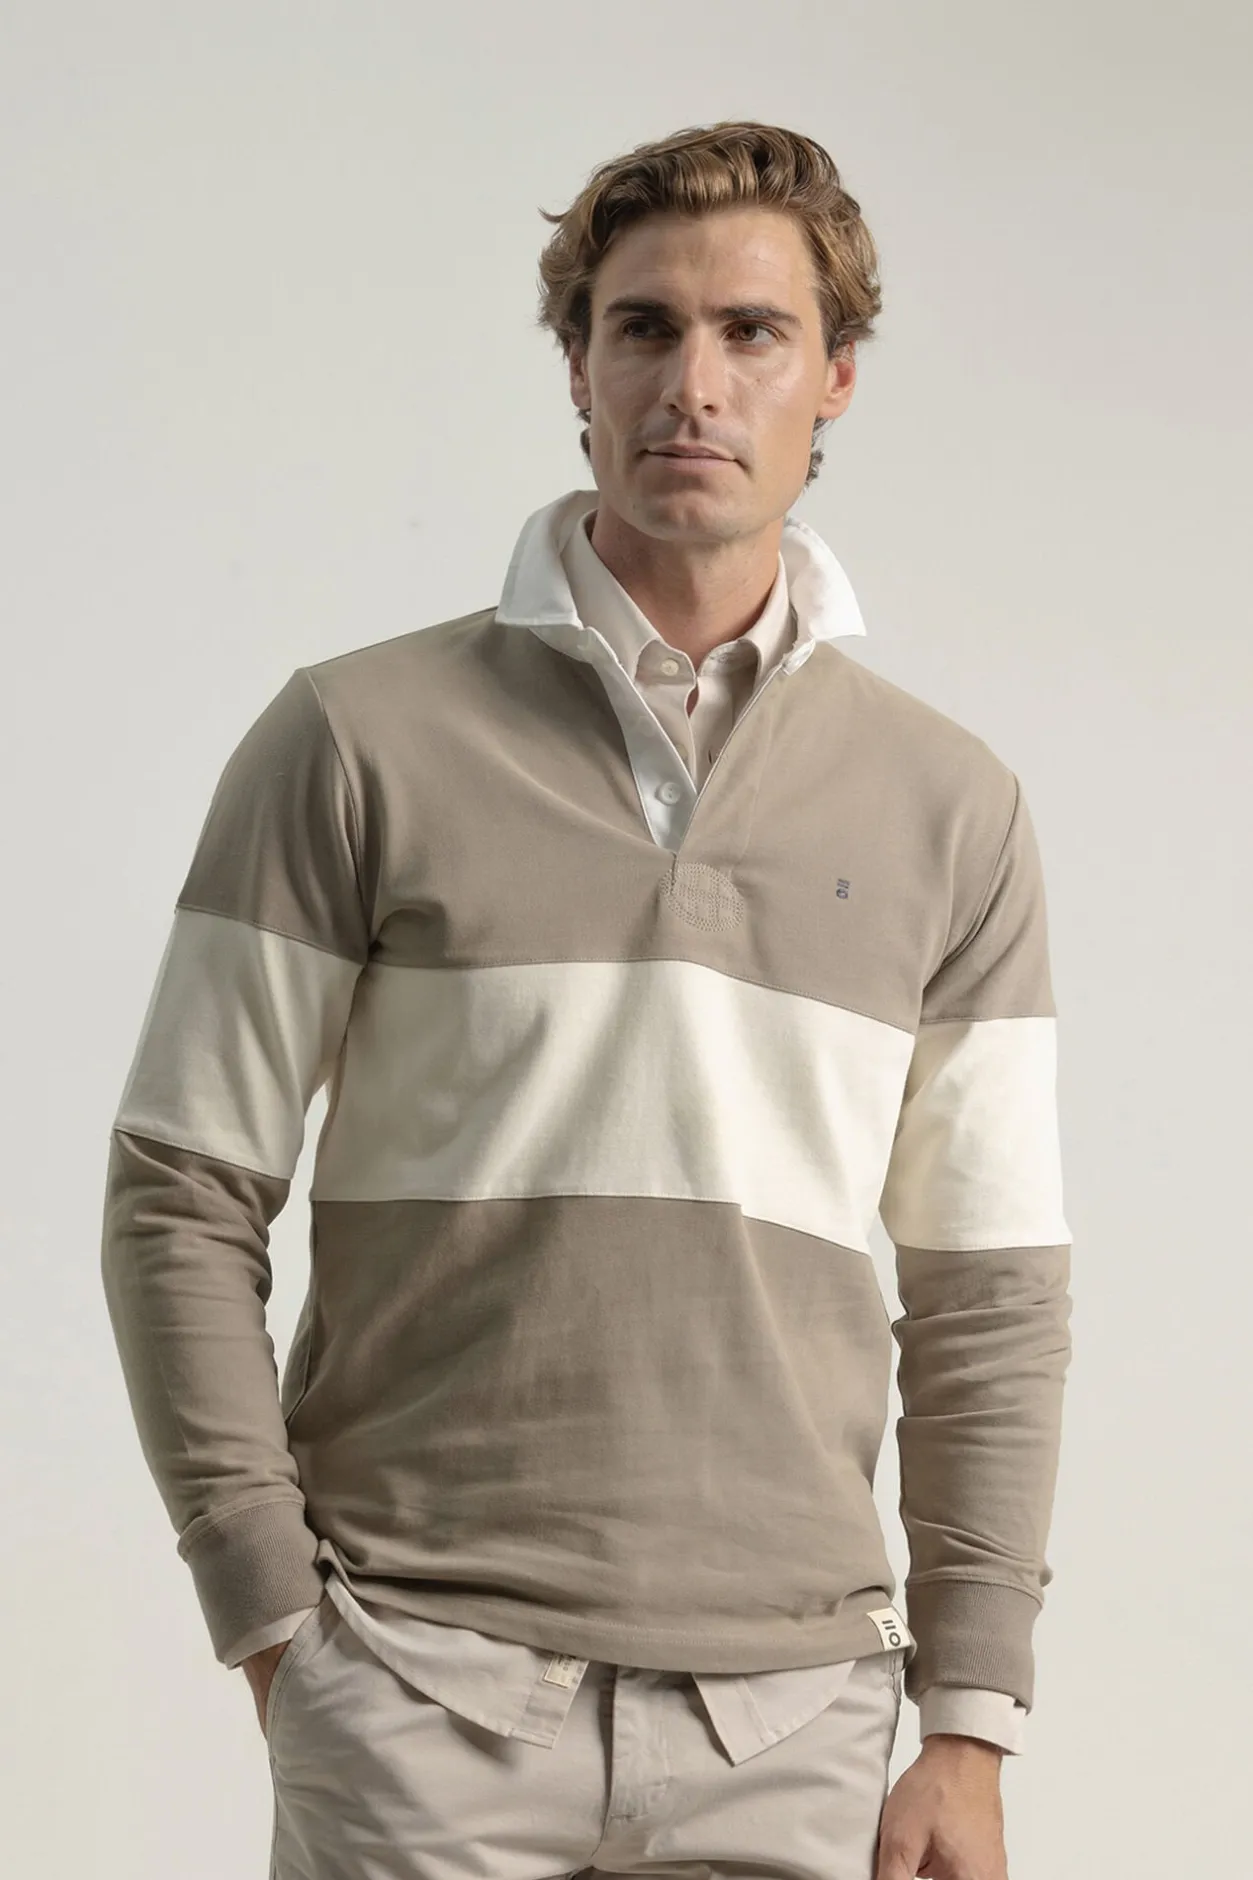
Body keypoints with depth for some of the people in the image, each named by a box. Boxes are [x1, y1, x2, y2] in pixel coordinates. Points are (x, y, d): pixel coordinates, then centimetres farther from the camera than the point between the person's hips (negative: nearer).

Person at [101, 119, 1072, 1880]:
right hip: (422, 1686, -2)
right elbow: (182, 1200, 2)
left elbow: (991, 1292, 9)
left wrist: (970, 1731, 4)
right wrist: (276, 1624, -4)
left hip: (789, 1708, 2)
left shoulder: (951, 806, 8)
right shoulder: (361, 740, 1)